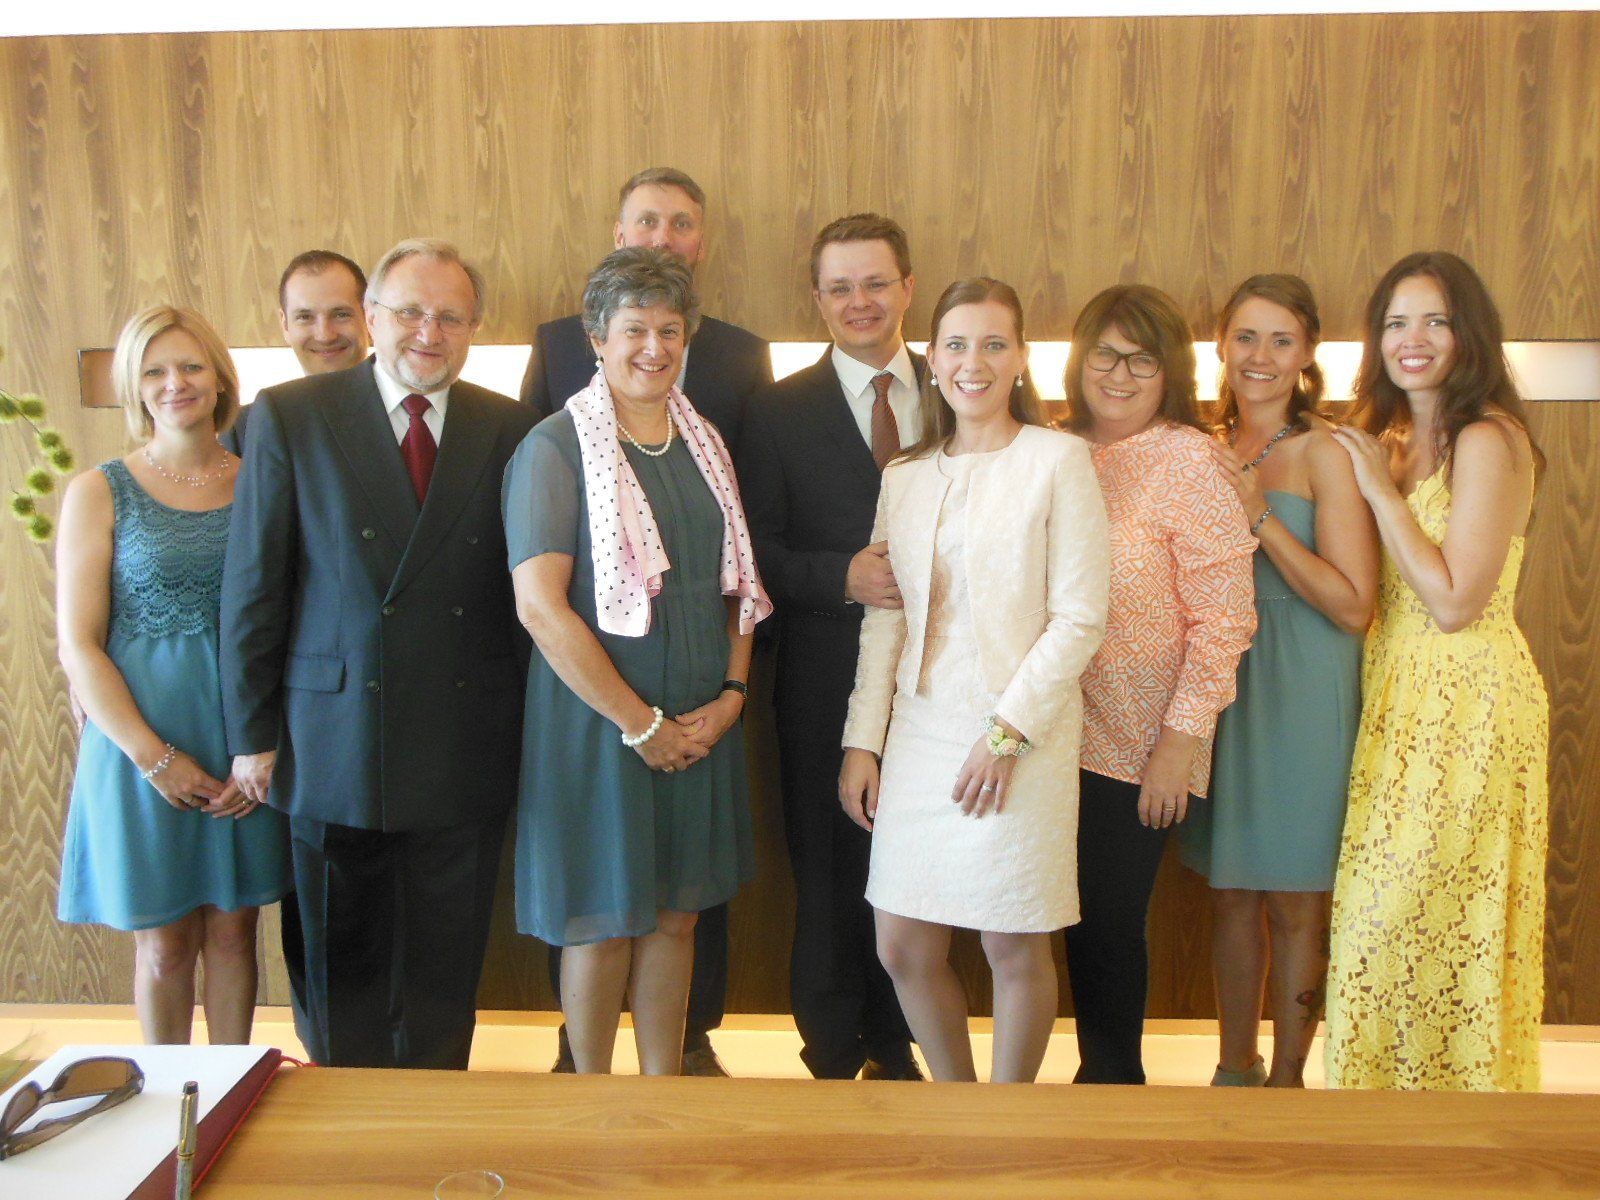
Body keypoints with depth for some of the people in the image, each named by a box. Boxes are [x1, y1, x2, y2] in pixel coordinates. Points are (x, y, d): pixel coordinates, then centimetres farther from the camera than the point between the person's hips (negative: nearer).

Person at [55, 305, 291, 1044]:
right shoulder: (100, 493, -1)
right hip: (143, 744, -1)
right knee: (163, 944, 8)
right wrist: (155, 758, -12)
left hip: (246, 744, 2)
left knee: (233, 929, 11)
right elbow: (78, 645, -4)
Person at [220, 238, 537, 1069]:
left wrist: (529, 724, 0)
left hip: (464, 746, 1)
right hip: (335, 744, -1)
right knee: (343, 963, 15)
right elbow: (251, 588, -2)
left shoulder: (508, 429, 2)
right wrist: (252, 734, -3)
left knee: (446, 969, 14)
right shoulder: (289, 416, -2)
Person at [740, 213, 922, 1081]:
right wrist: (843, 577, -18)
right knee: (829, 884, 9)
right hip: (826, 686, -1)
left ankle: (895, 1052, 32)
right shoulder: (779, 412, 2)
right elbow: (757, 555, -3)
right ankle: (833, 1060, 29)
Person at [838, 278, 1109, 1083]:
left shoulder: (1057, 459, -4)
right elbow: (883, 619, 10)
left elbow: (1080, 617, -8)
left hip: (1021, 740, -4)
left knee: (1014, 950, 5)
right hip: (919, 735, 5)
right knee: (902, 949, 8)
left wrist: (1006, 731, -13)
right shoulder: (904, 477, 11)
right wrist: (863, 741, 4)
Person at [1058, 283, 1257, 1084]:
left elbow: (1222, 620, -11)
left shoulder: (1189, 462, -9)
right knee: (1078, 924, 12)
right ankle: (1102, 1070, 32)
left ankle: (1112, 1079, 27)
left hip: (1136, 750, -4)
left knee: (1108, 924, 5)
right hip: (1055, 738, 5)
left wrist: (1182, 739, -14)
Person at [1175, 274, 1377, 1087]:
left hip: (1301, 695, -5)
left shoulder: (1326, 454, -9)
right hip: (1218, 685, 5)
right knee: (1231, 892, 14)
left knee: (1294, 903, 5)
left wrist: (1259, 515, -19)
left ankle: (1287, 1079, 23)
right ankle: (1235, 1069, 29)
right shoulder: (1209, 451, 9)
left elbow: (1352, 608, -15)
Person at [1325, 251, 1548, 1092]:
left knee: (1433, 908, 1)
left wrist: (1380, 490, -15)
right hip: (1398, 690, 8)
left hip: (1465, 698, -7)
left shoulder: (1487, 440, -13)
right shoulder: (1392, 436, 11)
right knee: (1387, 907, 13)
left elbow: (1454, 602, -20)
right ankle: (1390, 1079, 28)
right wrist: (1375, 477, 1)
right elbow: (1368, 595, 9)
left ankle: (1450, 1083, 20)